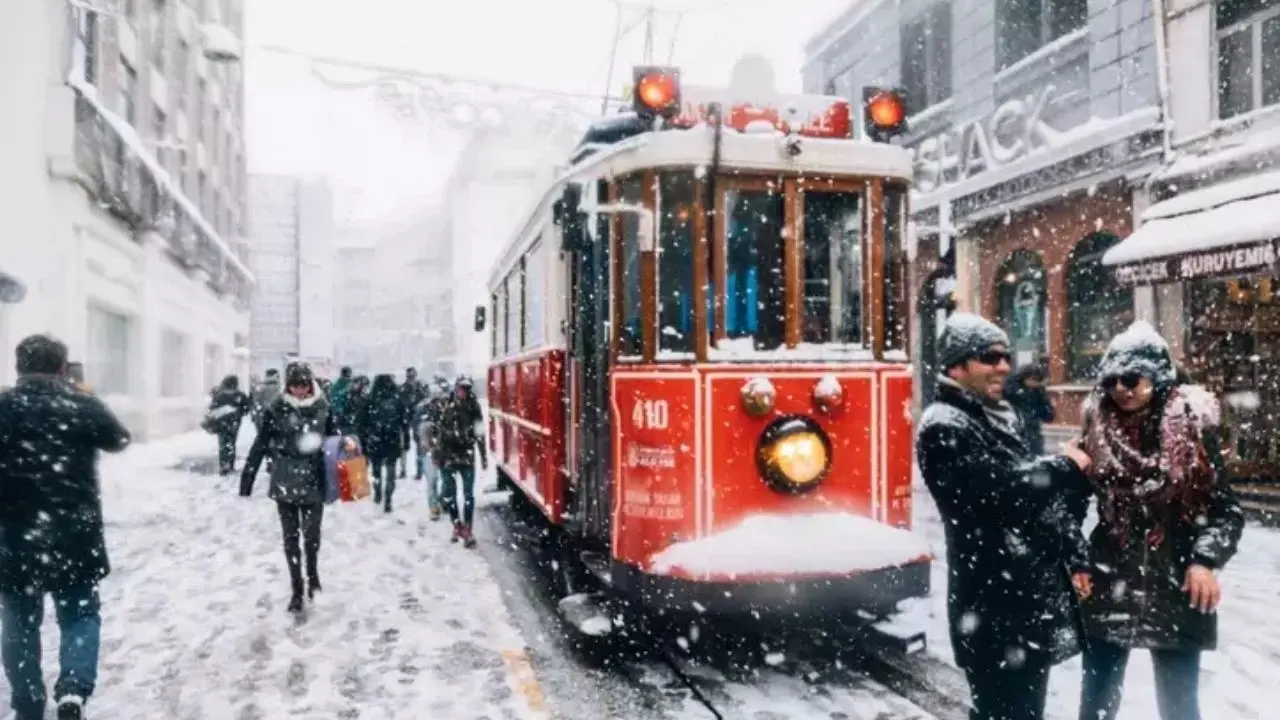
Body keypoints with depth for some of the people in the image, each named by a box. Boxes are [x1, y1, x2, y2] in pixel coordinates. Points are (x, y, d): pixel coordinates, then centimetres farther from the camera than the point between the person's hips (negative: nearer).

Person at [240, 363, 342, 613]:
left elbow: (333, 439, 7)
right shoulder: (276, 409, -6)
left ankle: (312, 575, 31)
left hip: (314, 482, 0)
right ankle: (296, 589, 22)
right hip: (285, 482, 0)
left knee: (312, 535, 2)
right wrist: (246, 480, -6)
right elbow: (260, 446, -4)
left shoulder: (322, 408, -2)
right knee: (290, 537, 8)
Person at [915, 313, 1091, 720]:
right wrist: (1065, 468, -10)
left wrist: (1074, 558, 12)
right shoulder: (944, 428, -16)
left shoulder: (998, 417, 15)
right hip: (995, 609, -9)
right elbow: (1004, 491, -25)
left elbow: (1038, 495, 19)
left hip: (1032, 596, 9)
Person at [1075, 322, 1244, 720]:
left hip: (1175, 589, -2)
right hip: (1108, 587, 2)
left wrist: (1205, 559, -18)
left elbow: (1226, 508, -5)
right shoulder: (1097, 432, 1)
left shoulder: (1192, 428, -6)